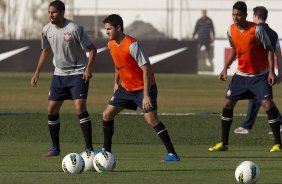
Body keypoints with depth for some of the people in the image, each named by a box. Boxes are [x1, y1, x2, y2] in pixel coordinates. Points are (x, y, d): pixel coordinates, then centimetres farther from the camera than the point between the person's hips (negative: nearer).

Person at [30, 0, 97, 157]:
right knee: (52, 109, 4)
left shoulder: (74, 29, -18)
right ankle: (55, 148, 16)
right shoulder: (47, 30, 0)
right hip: (59, 73, 6)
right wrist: (37, 72, 14)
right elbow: (46, 51, 17)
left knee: (80, 107, -19)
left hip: (78, 73, -6)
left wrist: (89, 67, -27)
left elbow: (92, 49, -13)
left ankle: (89, 148, -15)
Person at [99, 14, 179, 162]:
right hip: (126, 87, 8)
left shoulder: (132, 45, -24)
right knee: (107, 114, 6)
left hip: (143, 87, -8)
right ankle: (106, 150, 22)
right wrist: (116, 83, 22)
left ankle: (172, 154, -19)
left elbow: (146, 68, -25)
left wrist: (146, 95, -28)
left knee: (150, 118, -22)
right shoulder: (111, 44, 1)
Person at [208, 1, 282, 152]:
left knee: (267, 104, -17)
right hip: (241, 75, 5)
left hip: (260, 75, -5)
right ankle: (223, 143, 14)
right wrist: (225, 68, 10)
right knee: (227, 104, 2)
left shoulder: (257, 29, -17)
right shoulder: (231, 30, -1)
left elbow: (269, 49, -10)